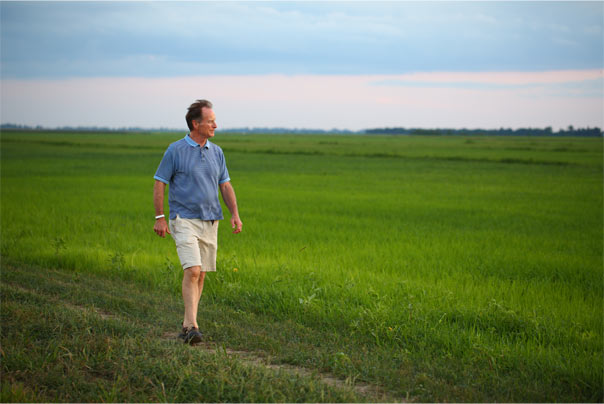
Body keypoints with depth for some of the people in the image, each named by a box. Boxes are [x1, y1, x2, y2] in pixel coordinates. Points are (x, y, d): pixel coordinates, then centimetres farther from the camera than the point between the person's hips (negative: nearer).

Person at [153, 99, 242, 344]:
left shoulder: (216, 152, 11)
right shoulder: (175, 151, -5)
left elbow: (225, 186, 15)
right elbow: (159, 184, -3)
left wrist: (235, 214, 2)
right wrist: (159, 218, -9)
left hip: (210, 221, 6)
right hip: (185, 220, -6)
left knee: (201, 275, 8)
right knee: (192, 271, -18)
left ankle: (187, 324, 19)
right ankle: (192, 327, -19)